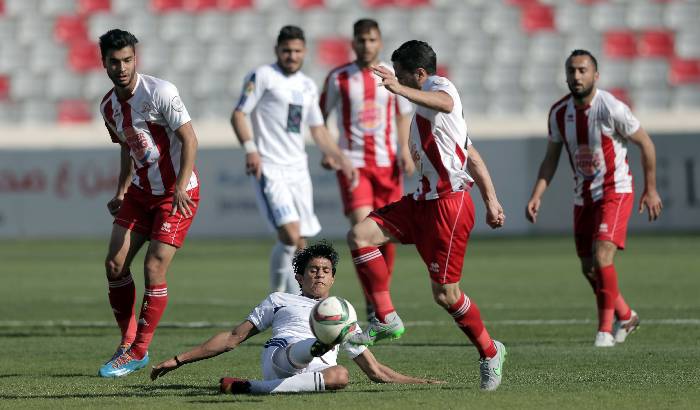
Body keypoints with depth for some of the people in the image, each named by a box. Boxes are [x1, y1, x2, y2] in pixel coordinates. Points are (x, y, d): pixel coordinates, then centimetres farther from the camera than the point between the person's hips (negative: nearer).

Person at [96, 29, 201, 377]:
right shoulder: (108, 106, 4)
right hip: (140, 192, 7)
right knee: (115, 265, -1)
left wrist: (180, 188, -26)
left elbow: (189, 140, -17)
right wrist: (121, 193, 11)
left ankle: (137, 352, -2)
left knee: (154, 268, -12)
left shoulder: (159, 92, -17)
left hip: (177, 193, -7)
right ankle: (129, 342, 13)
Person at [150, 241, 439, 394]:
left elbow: (376, 372, 37)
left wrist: (420, 382, 27)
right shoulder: (280, 301, 31)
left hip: (315, 372, 0)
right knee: (303, 350, -36)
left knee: (340, 376, -39)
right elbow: (233, 338, 28)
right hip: (279, 357, 0)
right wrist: (179, 360, 22)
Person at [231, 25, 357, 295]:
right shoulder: (263, 76, -3)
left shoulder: (308, 86, 17)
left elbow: (318, 131, 24)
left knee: (299, 244, 4)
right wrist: (250, 149, -21)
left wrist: (341, 159, 14)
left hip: (298, 170, 7)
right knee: (289, 235, -20)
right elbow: (238, 114, -7)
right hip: (270, 169, -7)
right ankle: (277, 295, -5)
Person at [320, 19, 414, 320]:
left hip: (387, 162, 3)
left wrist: (404, 149, 1)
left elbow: (403, 113, 15)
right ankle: (371, 300, -15)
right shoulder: (338, 78, 1)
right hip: (352, 163, -3)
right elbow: (321, 115, 10)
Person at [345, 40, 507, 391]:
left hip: (449, 204, -10)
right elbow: (471, 155, 24)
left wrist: (400, 90, -54)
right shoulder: (427, 103, 21)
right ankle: (386, 319, -5)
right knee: (359, 236, -7)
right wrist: (491, 201, 24)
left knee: (445, 293, -4)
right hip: (423, 201, 10)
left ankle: (490, 352, 17)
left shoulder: (439, 85, -8)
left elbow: (444, 102, -37)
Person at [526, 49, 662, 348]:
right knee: (589, 268, 11)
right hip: (583, 197, 6)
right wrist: (537, 196, -4)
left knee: (602, 257, -21)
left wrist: (650, 190, -4)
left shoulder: (611, 108, -19)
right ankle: (625, 316, 33)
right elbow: (551, 158, 8)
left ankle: (605, 328, -9)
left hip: (615, 192, -6)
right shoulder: (559, 112, -2)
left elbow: (645, 144, -7)